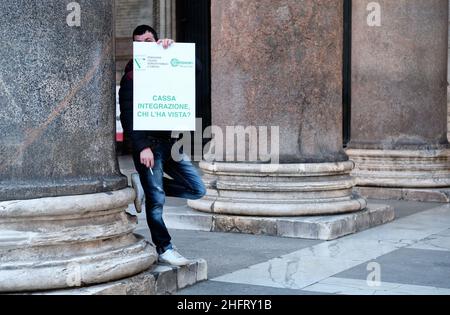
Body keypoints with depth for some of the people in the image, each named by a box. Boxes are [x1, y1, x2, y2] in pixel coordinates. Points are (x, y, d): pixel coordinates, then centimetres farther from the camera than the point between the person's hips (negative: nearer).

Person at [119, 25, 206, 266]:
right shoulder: (131, 77, -3)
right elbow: (128, 117, -10)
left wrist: (174, 48, -9)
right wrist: (142, 147, -19)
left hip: (170, 141, 6)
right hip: (148, 144, -6)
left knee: (197, 190, 4)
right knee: (156, 200, -4)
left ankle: (150, 187, 19)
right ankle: (164, 249, 7)